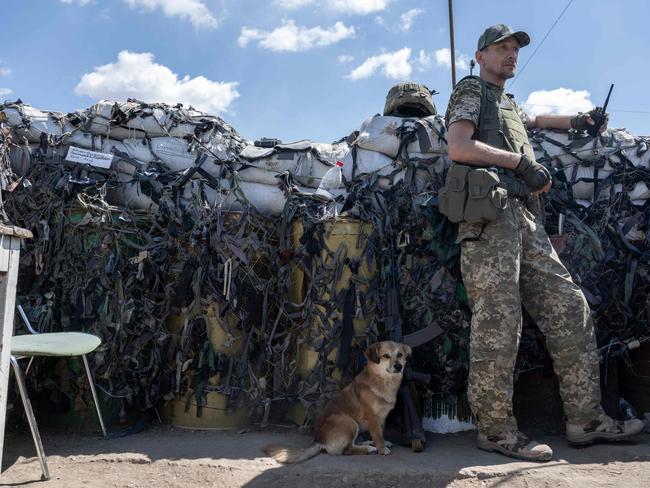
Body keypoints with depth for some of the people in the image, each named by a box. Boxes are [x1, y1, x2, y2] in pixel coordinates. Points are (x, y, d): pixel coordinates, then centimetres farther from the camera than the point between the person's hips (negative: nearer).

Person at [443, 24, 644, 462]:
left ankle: (585, 417, 9)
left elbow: (532, 121, 57)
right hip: (488, 214, -9)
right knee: (498, 321, -11)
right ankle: (496, 429, -3)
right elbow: (459, 147, -9)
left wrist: (576, 121, 43)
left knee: (568, 307, 3)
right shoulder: (471, 91, 9)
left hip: (524, 217, 9)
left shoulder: (510, 105, 33)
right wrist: (521, 160, -8)